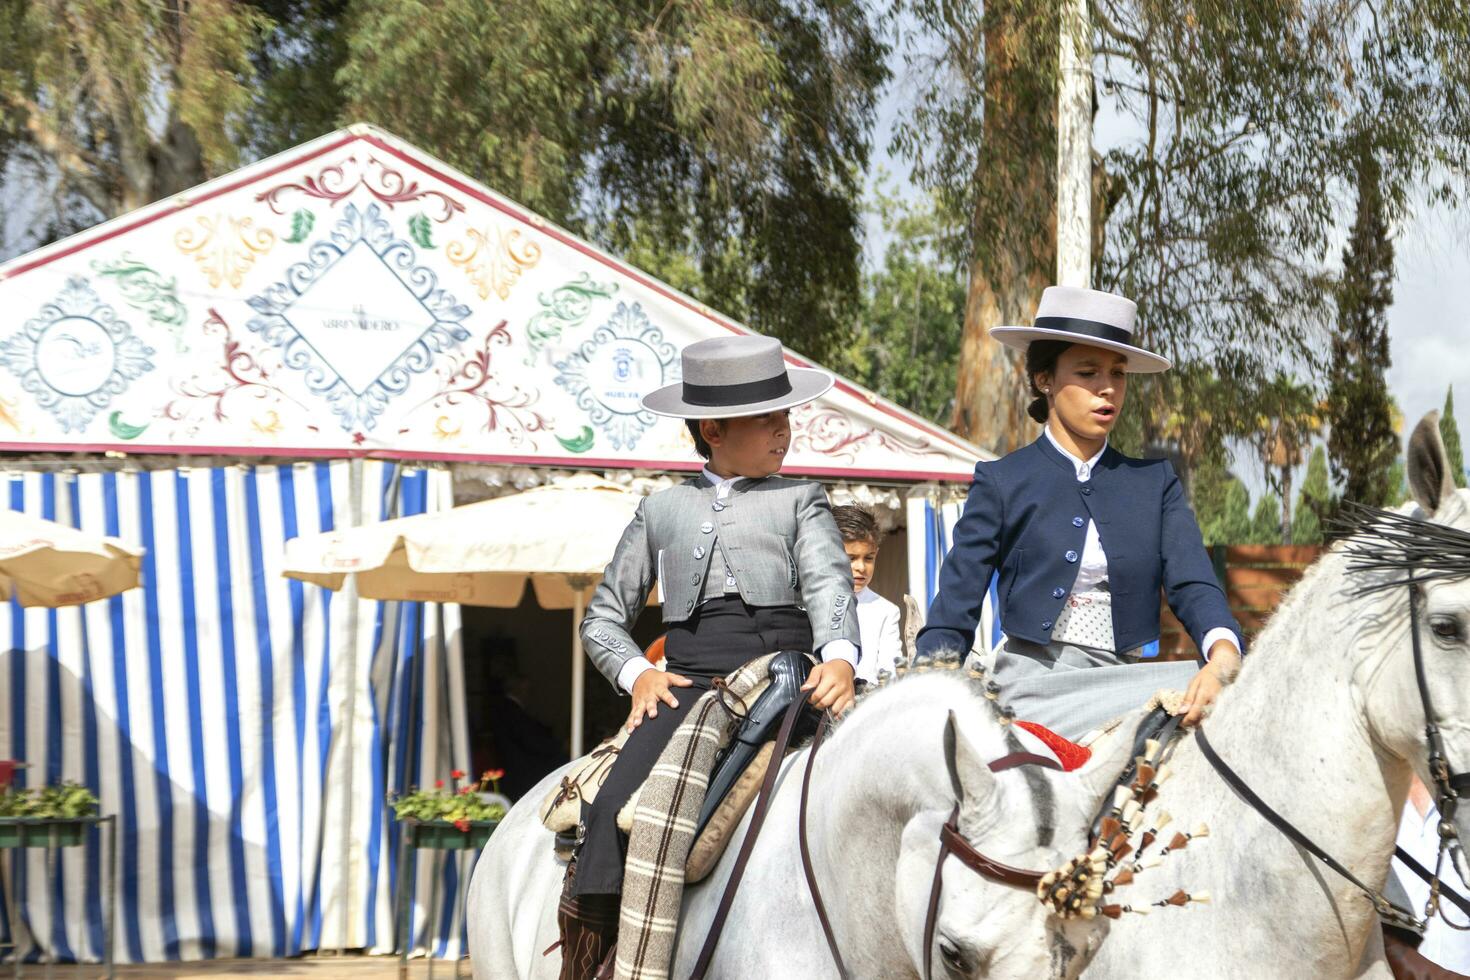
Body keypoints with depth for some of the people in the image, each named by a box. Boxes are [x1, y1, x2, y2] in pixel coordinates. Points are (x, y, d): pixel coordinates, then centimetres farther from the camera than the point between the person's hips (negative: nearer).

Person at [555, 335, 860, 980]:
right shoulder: (662, 511, 21)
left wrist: (839, 657, -25)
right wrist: (638, 674, 1)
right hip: (687, 684, 1)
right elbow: (603, 619, 23)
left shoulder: (799, 502, 16)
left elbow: (828, 582, -2)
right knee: (615, 809, -25)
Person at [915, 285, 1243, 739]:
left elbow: (1192, 584, 2)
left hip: (1123, 681, 4)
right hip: (1029, 681, -4)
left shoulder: (1155, 482, 16)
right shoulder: (1002, 482, 8)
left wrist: (1224, 656, -21)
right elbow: (954, 610, 6)